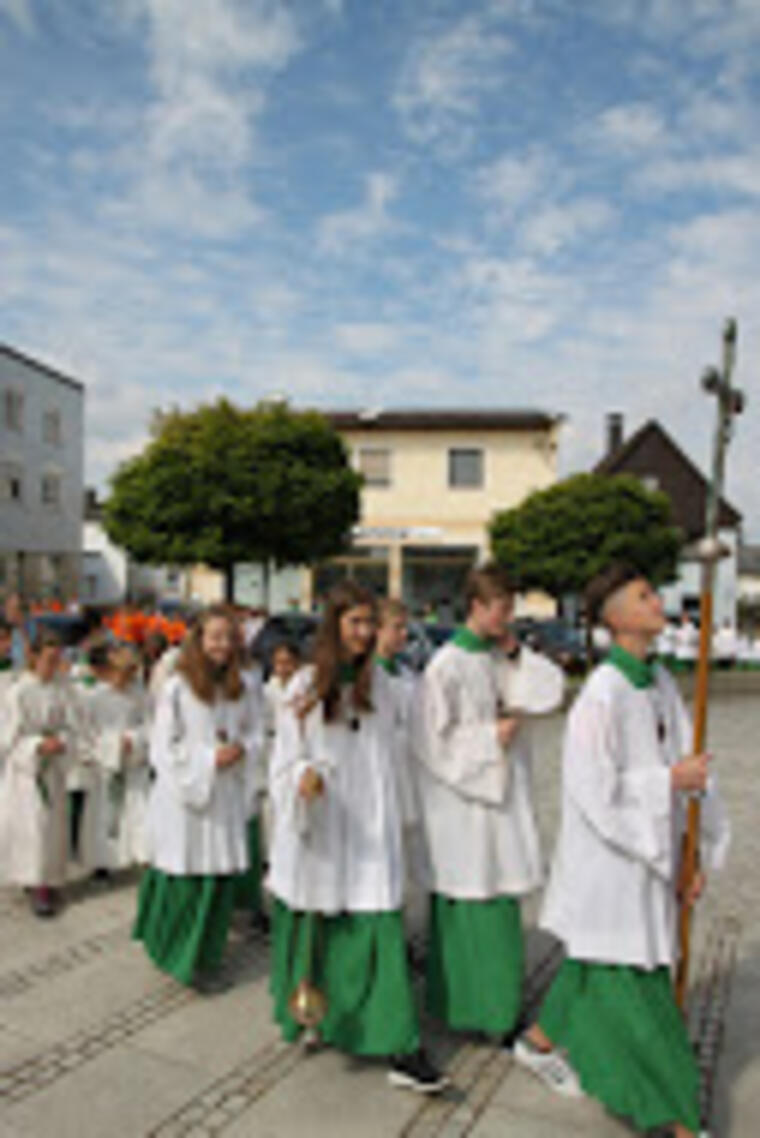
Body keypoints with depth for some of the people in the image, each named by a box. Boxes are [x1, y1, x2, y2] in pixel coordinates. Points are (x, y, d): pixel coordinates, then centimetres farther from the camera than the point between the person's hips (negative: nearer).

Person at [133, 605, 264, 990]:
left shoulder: (239, 690, 6)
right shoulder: (176, 688, -10)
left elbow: (254, 733, 13)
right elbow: (164, 748, -9)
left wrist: (240, 750, -8)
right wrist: (209, 758, -15)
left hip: (225, 799, 5)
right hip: (183, 797, -4)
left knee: (221, 878, 6)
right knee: (184, 882, 1)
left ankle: (205, 959, 25)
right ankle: (177, 956, 24)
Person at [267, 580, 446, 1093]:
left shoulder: (380, 684, 2)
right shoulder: (306, 685, -4)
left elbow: (389, 756, 8)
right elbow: (288, 754, -2)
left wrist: (395, 816, 7)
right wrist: (303, 775, -23)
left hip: (370, 826, 1)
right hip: (318, 825, -1)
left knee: (382, 925, -4)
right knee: (315, 925, 14)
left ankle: (402, 1048, 2)